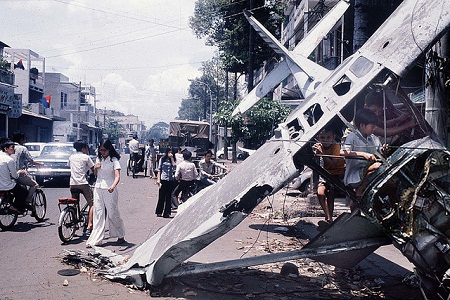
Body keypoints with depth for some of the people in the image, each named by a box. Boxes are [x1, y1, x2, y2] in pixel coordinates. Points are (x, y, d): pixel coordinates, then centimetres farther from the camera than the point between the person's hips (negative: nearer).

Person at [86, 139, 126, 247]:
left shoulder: (114, 160, -7)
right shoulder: (98, 159, 11)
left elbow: (117, 176, -18)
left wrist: (113, 186, -37)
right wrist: (95, 168, -1)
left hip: (109, 189, -5)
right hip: (98, 189, 5)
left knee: (113, 214, 2)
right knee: (98, 214, 3)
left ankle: (121, 236, 18)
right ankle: (96, 240, 3)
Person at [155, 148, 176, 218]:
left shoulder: (172, 160, 10)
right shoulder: (162, 159, 4)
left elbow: (174, 166, -8)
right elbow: (159, 169, 3)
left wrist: (172, 158, -7)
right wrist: (158, 179, -5)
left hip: (171, 180, 3)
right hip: (163, 179, -3)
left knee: (169, 197, 4)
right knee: (161, 196, 1)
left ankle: (167, 213, 9)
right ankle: (159, 212, 11)